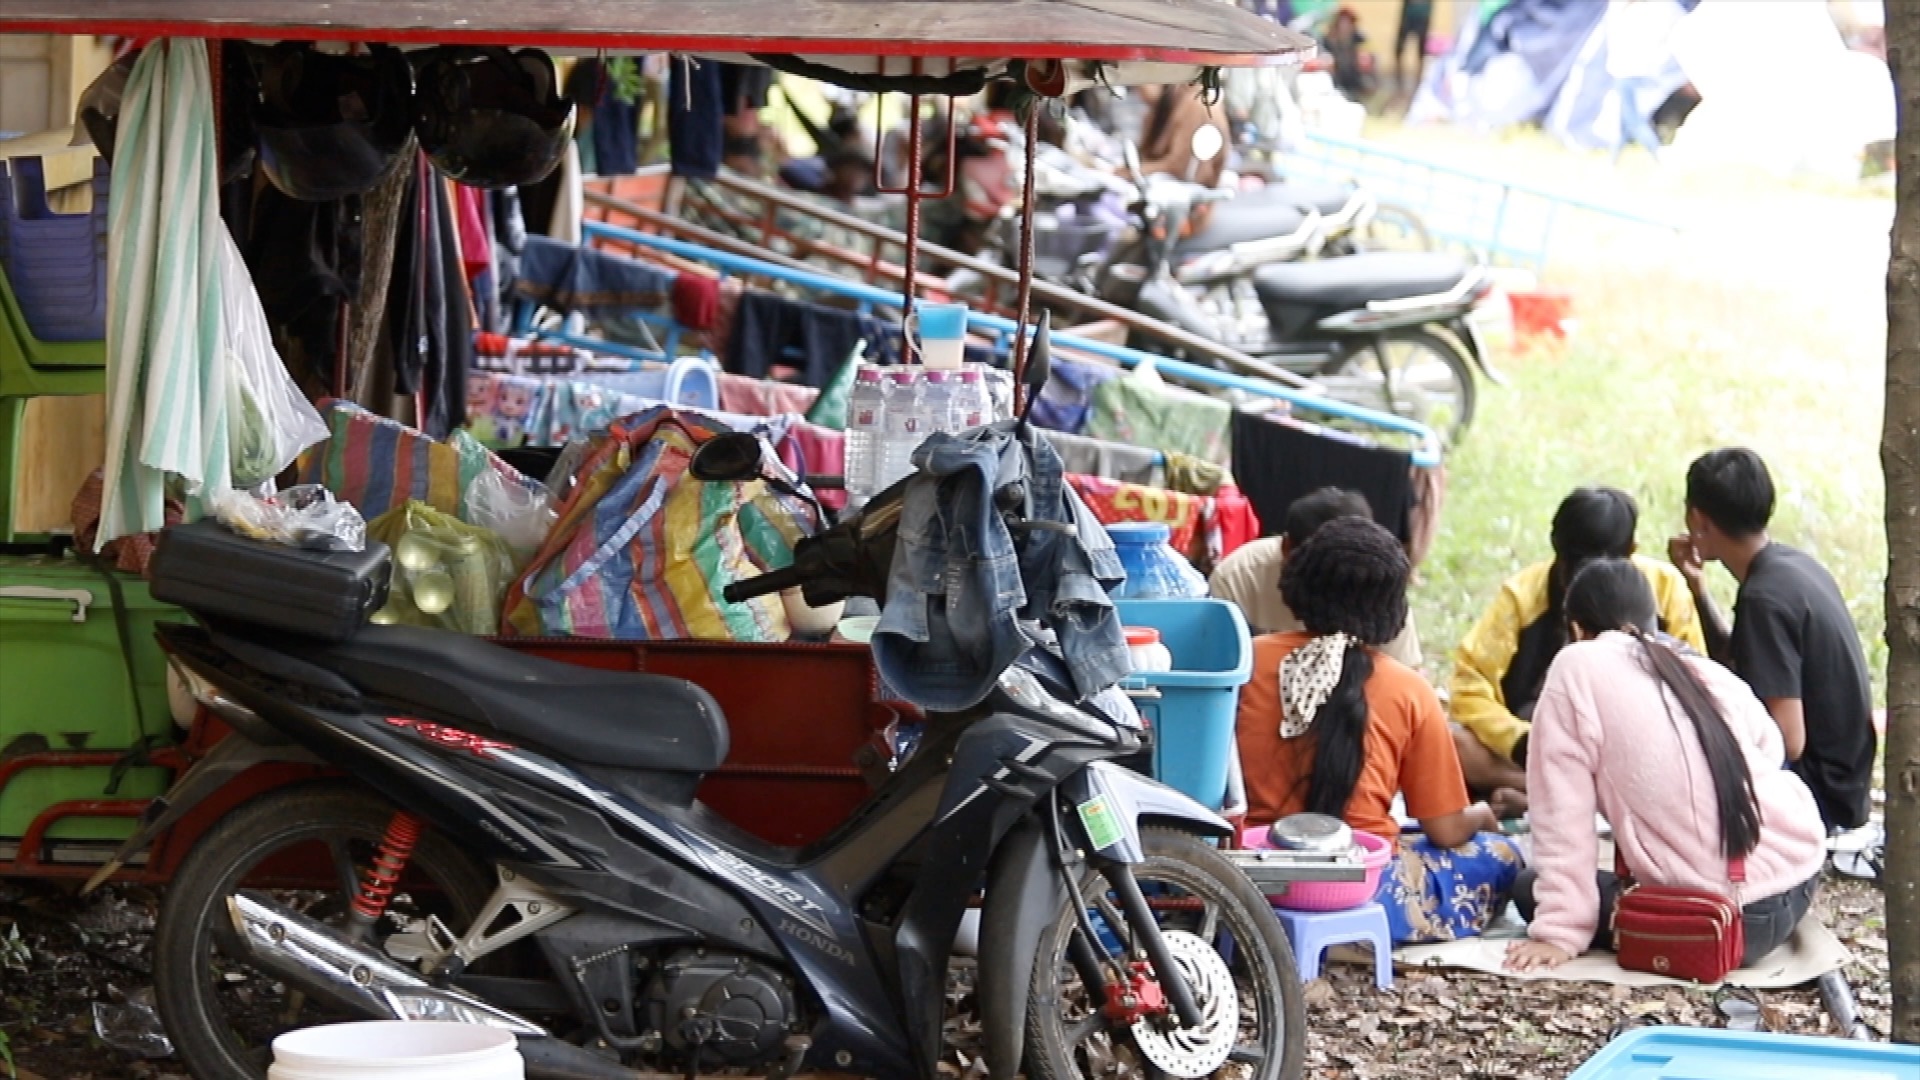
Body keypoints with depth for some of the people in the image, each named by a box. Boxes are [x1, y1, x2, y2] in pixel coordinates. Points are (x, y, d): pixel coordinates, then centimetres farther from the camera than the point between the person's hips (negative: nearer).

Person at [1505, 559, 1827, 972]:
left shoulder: (1577, 668, -2)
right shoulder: (1709, 672, 13)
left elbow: (1563, 814, -5)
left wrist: (1559, 933, -4)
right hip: (1800, 881, 6)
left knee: (1530, 889, 15)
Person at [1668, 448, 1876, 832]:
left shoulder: (1765, 597, -24)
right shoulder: (1794, 565, 5)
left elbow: (1788, 741, -25)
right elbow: (1736, 665, 18)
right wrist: (1698, 586, 9)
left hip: (1818, 792, -9)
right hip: (1838, 778, 10)